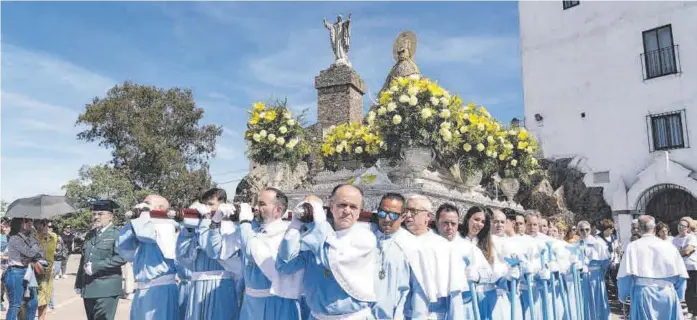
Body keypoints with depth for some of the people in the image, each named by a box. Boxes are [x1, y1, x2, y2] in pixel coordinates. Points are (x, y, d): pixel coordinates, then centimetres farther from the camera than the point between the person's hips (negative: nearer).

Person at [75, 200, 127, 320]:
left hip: (106, 289, -7)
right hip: (88, 288, 7)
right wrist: (79, 283, 16)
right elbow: (83, 260, 21)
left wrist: (95, 266, -20)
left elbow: (121, 258, -20)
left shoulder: (117, 234, -7)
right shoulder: (89, 235, 17)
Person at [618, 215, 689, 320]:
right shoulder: (669, 246, 2)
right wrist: (679, 296, 18)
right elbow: (681, 274, 4)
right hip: (668, 294, 2)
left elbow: (625, 275, -8)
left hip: (643, 294, -2)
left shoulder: (633, 247, -3)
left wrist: (622, 296, 6)